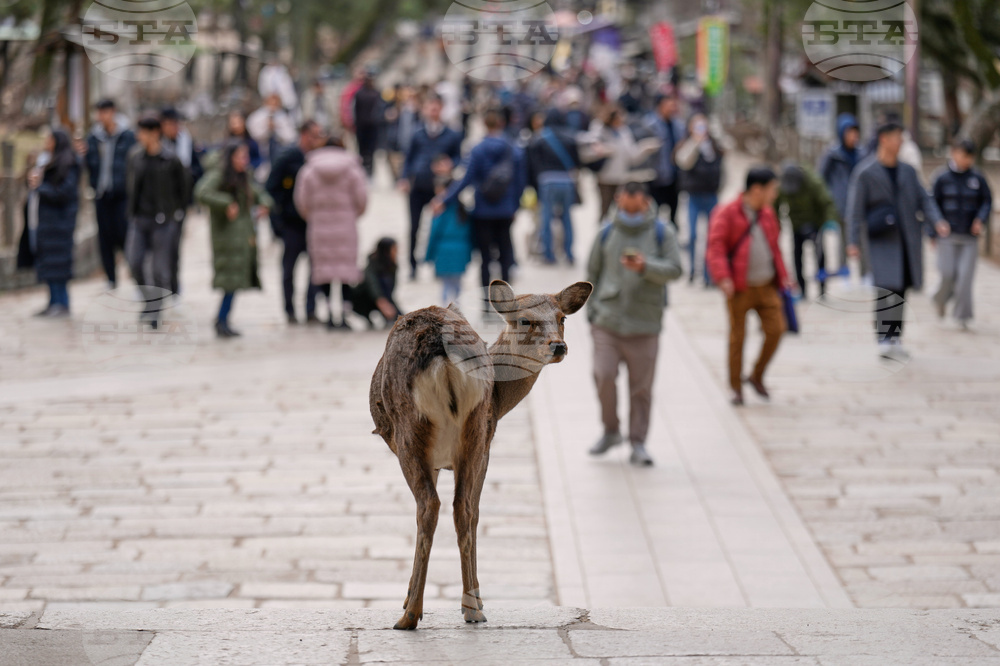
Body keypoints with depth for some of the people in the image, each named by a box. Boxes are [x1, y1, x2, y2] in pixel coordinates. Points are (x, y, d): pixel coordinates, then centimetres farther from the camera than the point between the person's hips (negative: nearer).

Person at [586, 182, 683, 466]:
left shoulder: (662, 233, 3)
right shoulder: (607, 233, 9)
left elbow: (675, 270, -6)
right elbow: (592, 273, 15)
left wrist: (645, 266, -22)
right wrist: (592, 310, 9)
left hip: (644, 325, -1)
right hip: (607, 322, 1)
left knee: (641, 386, 1)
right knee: (603, 376, -11)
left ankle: (638, 443, 11)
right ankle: (611, 431, 10)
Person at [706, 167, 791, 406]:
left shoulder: (767, 213, 13)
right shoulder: (727, 214, -8)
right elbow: (715, 247, -15)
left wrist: (782, 276, 17)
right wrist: (723, 278, -26)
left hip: (767, 286, 5)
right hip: (740, 289, -5)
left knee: (776, 329, -5)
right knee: (737, 337, 1)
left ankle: (757, 376, 15)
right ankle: (736, 388, 13)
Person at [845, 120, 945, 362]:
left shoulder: (908, 171, 12)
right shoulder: (865, 173, -4)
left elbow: (923, 200, 11)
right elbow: (855, 210, -6)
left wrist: (937, 221, -7)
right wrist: (854, 242, -12)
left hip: (907, 241, 5)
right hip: (880, 241, -5)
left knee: (900, 289, 6)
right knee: (886, 287, -18)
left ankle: (894, 339, 14)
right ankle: (885, 339, -21)